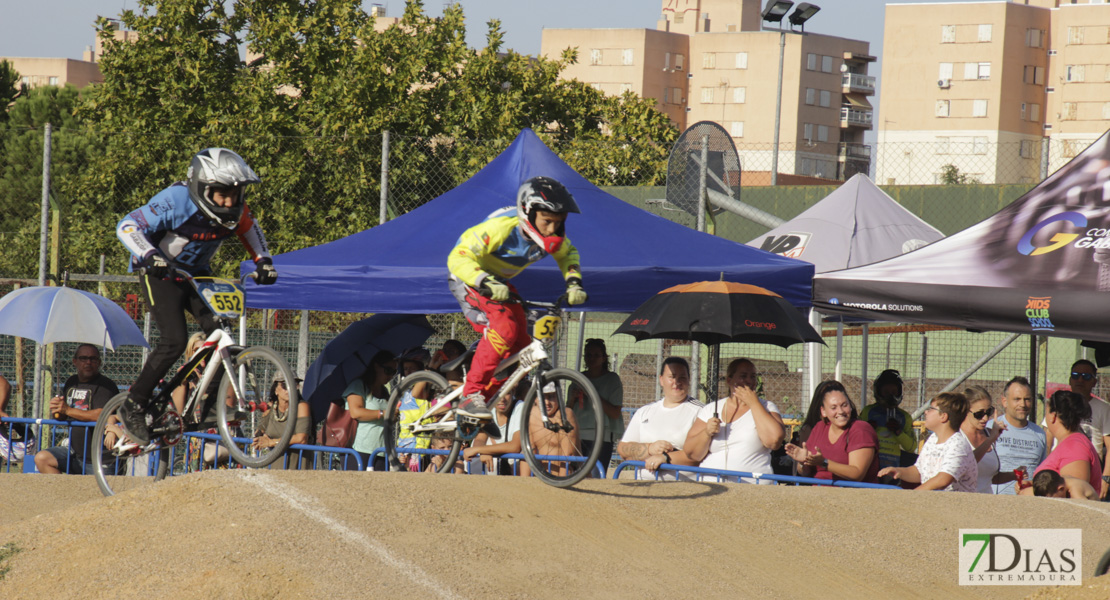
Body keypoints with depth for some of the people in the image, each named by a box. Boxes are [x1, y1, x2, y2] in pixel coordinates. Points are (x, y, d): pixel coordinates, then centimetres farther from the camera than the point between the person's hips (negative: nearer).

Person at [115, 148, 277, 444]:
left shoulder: (234, 208, -11)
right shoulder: (176, 202, -28)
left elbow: (249, 229, 12)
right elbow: (127, 226, -28)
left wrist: (263, 260, -4)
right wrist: (149, 255, -43)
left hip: (196, 273, 6)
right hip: (160, 272, -6)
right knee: (175, 340, -22)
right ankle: (133, 406, -9)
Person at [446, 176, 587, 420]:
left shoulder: (552, 237, -13)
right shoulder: (501, 228, -33)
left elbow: (568, 254, 11)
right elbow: (458, 258, -35)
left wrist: (573, 282, -8)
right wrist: (487, 283, -49)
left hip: (499, 282, 8)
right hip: (470, 280, -8)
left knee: (521, 345, -4)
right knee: (503, 329, -30)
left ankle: (486, 397, 11)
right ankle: (470, 396, -26)